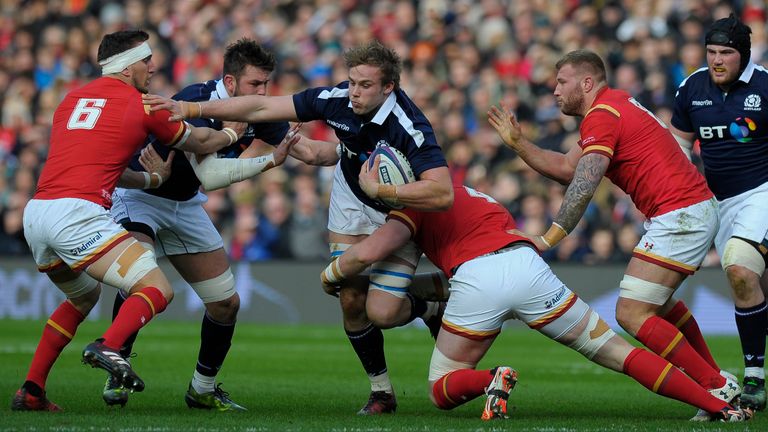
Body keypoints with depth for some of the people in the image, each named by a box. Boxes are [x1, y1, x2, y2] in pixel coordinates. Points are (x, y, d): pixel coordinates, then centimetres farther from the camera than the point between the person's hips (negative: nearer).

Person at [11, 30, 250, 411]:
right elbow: (199, 142, 20)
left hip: (35, 212, 7)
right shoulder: (142, 106, 6)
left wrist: (151, 178, 41)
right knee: (157, 290, -6)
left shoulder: (71, 99, 23)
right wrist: (231, 134, 41)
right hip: (77, 214, -7)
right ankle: (107, 347, -34)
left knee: (83, 296, 31)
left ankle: (30, 391, 24)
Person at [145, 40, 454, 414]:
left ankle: (432, 302, 18)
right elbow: (261, 108, -18)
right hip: (351, 197, 5)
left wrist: (382, 190, -44)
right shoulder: (337, 100, -23)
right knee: (351, 301, -4)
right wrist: (188, 109, -22)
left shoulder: (409, 127, -37)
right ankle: (381, 391, 14)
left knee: (381, 311, -15)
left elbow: (442, 194, -45)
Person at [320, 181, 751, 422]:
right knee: (617, 351, 10)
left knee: (443, 392, 14)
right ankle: (718, 404, -3)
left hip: (475, 280, -4)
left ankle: (492, 381, -20)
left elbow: (368, 252, 3)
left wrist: (328, 275, 21)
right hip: (527, 266, 4)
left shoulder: (417, 206, 17)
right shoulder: (472, 195, 37)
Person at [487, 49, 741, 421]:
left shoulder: (601, 116, -11)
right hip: (699, 208, 11)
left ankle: (718, 389, -12)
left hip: (679, 215, -11)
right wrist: (518, 143, 17)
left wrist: (547, 239, -23)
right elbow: (567, 168, 23)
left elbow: (584, 184, -22)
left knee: (631, 314, -12)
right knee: (657, 302, 28)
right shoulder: (615, 105, 20)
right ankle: (716, 379, 28)